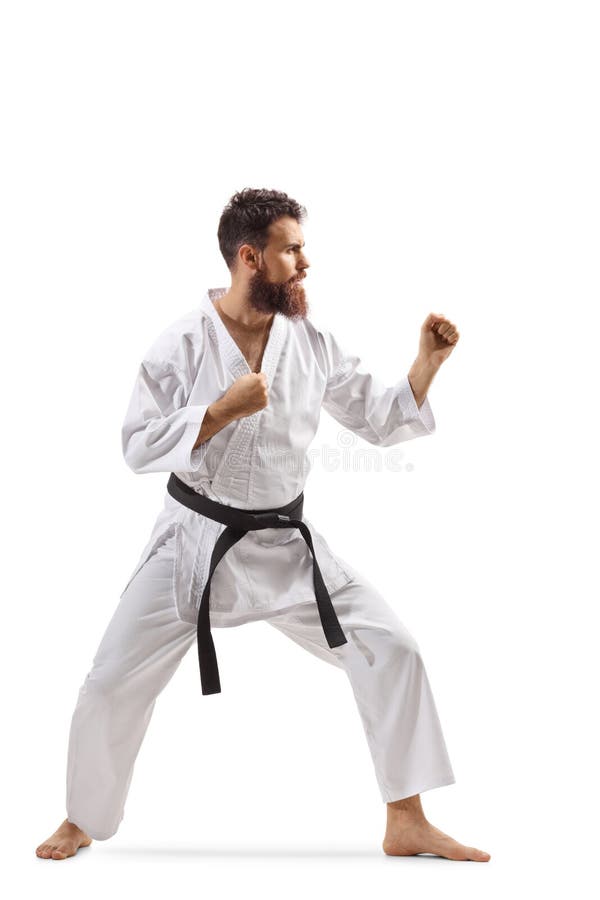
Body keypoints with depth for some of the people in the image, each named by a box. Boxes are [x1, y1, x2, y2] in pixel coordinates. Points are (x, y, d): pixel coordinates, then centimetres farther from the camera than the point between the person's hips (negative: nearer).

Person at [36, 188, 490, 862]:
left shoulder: (313, 344, -1)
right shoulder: (183, 344, -11)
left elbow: (383, 421, 6)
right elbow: (139, 447, -13)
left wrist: (427, 362, -8)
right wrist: (225, 409, -22)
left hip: (286, 546, 3)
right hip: (193, 544, -3)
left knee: (391, 653, -7)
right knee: (112, 685, -2)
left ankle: (406, 824, 6)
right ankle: (83, 823, 25)